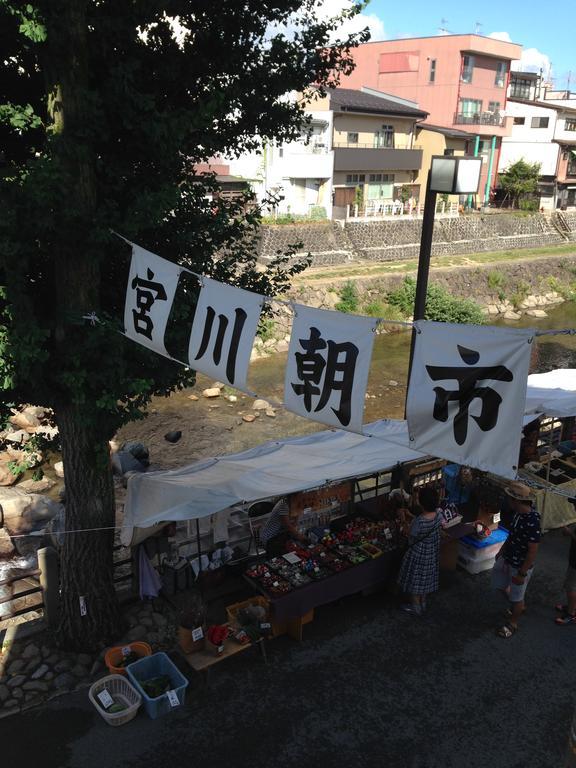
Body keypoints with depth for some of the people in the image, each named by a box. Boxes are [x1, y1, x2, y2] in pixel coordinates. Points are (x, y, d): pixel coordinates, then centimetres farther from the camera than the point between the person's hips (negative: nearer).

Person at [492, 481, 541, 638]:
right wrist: (502, 550, 19)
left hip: (521, 565, -8)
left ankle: (512, 624, 38)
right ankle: (519, 606, 50)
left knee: (516, 596, 14)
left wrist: (522, 573, -19)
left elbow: (533, 552, -27)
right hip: (508, 558, 8)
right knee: (500, 583, 25)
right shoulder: (518, 513, -8)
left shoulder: (532, 523, -35)